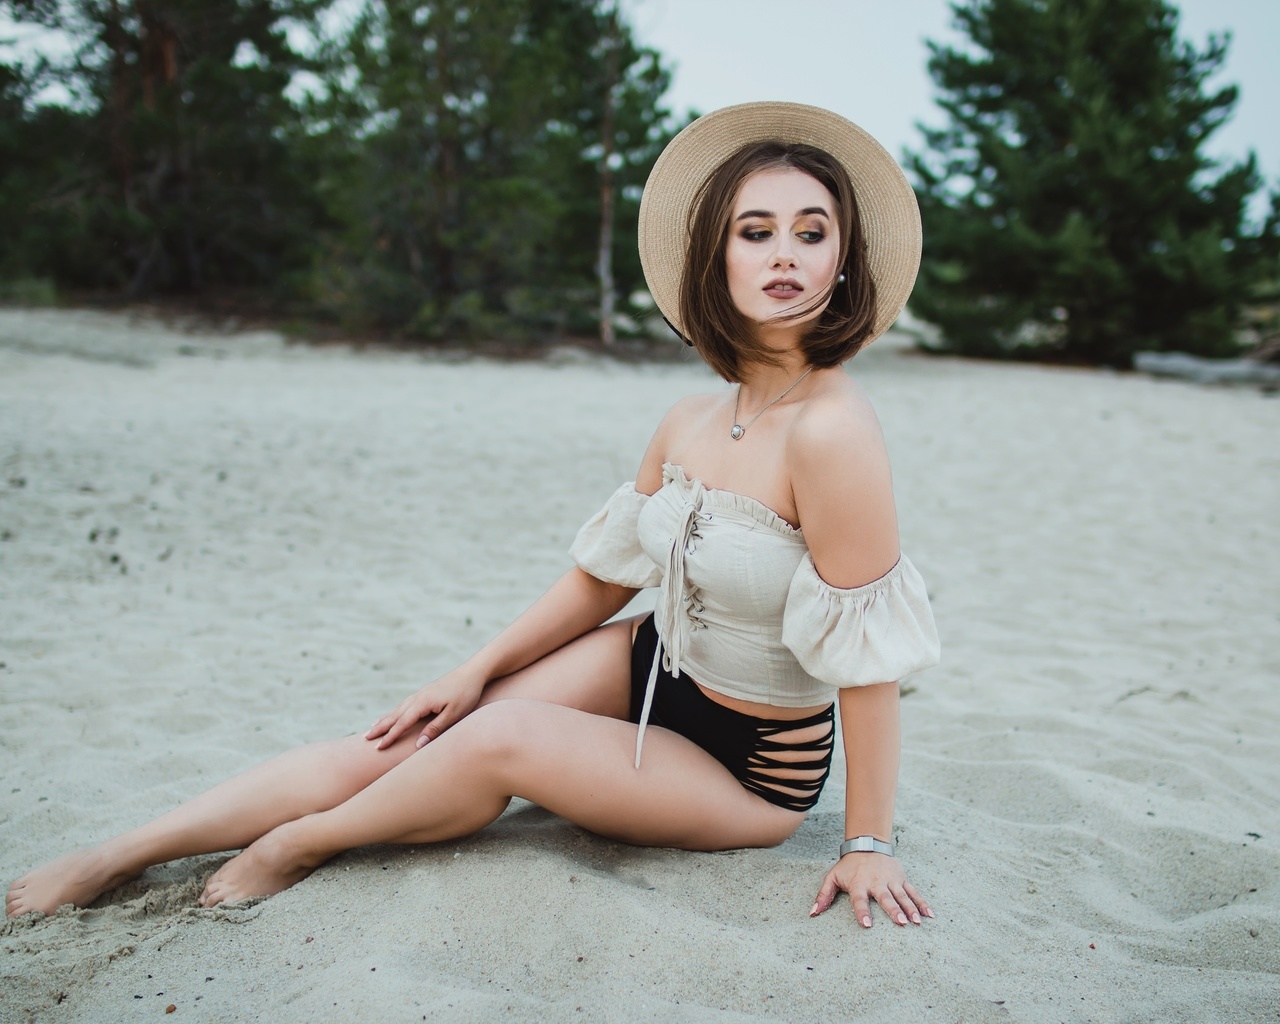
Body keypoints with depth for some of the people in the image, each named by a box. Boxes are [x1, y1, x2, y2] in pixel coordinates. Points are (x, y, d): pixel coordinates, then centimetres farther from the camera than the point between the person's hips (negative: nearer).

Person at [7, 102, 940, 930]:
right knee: (397, 748, -5)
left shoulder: (831, 431, -28)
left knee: (502, 739, -23)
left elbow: (868, 654, -23)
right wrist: (476, 671, 8)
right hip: (654, 669, 6)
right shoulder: (687, 426, -5)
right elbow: (602, 576, 7)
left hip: (753, 767, -5)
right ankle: (112, 858, 6)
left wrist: (868, 842, -17)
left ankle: (303, 843, 6)